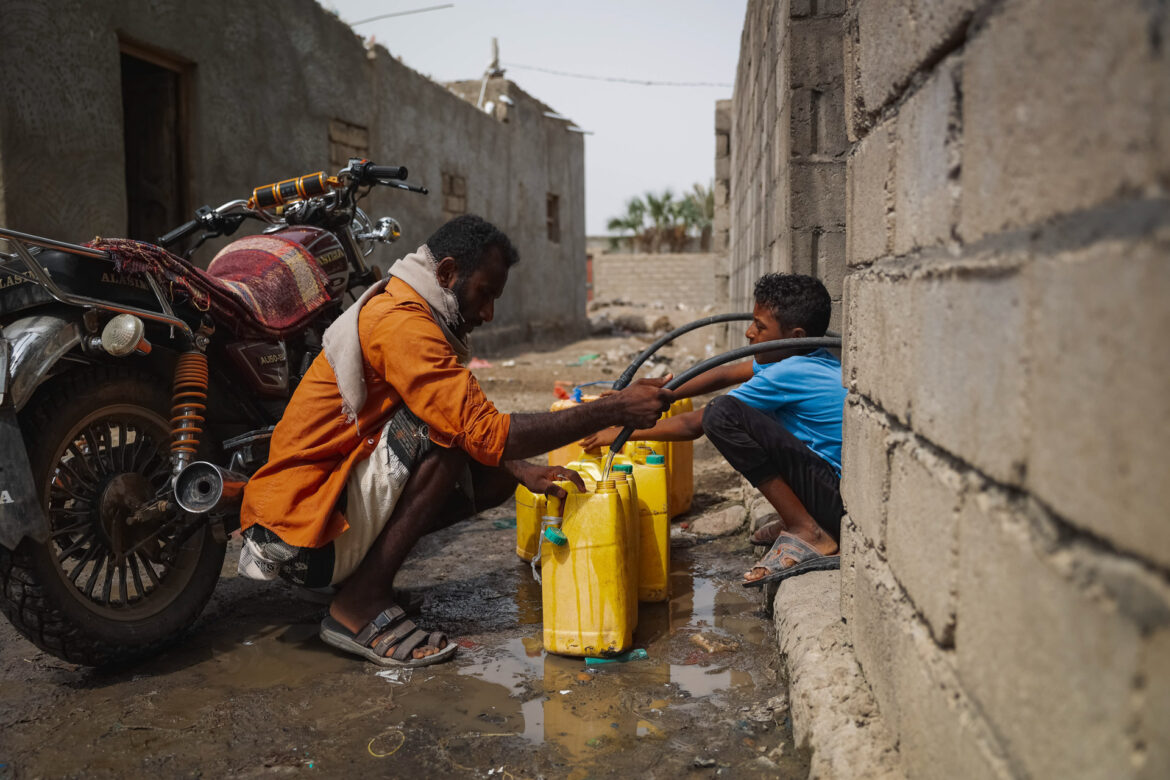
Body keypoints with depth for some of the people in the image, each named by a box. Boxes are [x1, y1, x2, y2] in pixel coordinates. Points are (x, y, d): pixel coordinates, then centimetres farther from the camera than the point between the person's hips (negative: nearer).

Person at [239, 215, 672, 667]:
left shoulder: (407, 313, 12)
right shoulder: (401, 322, -21)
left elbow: (476, 434, 14)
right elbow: (487, 431, -28)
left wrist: (523, 470, -4)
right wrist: (614, 411, -25)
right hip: (302, 529, -9)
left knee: (497, 475, 5)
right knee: (444, 433, -26)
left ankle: (362, 571, 7)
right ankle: (360, 603, -17)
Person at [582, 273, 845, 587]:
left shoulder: (789, 373, -17)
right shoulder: (814, 359, 9)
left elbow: (692, 425, -12)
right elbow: (724, 374, 16)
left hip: (843, 501, -10)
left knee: (724, 414, -21)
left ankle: (808, 536, -13)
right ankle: (795, 522, 14)